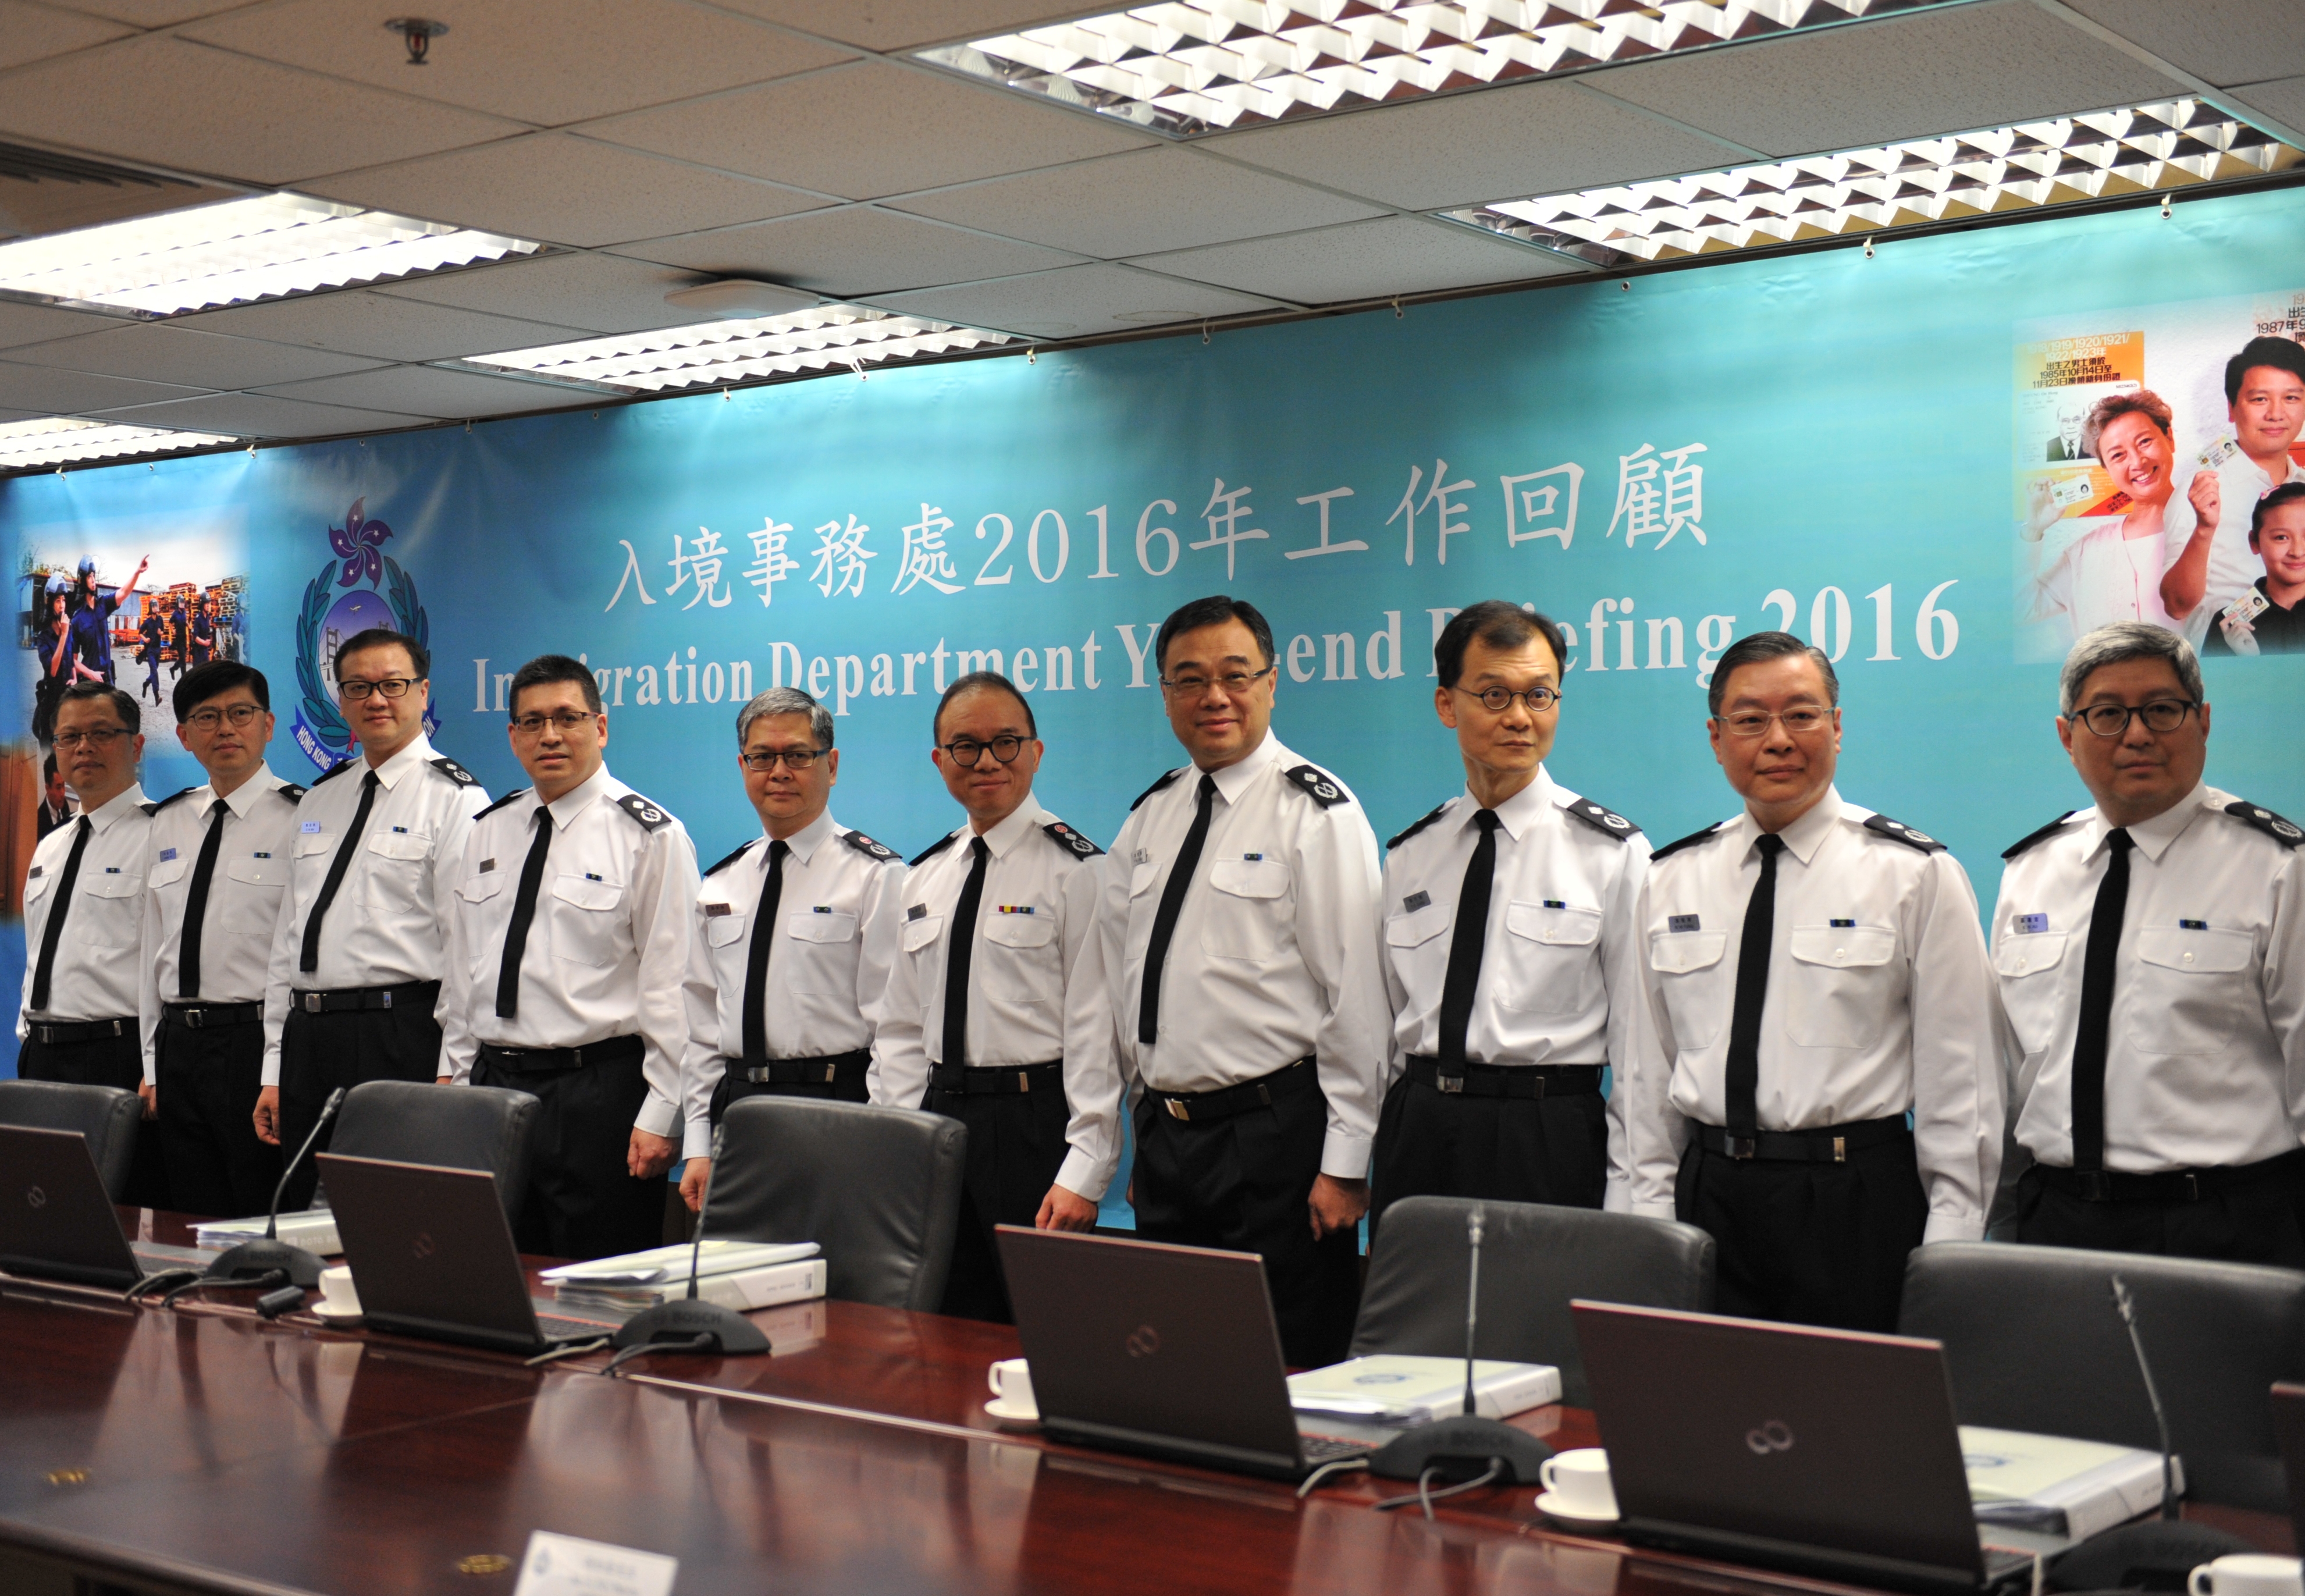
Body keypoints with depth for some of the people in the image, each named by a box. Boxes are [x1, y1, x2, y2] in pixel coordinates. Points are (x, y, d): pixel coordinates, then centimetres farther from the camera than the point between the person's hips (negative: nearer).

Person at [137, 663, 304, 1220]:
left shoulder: (299, 818, -5)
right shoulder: (167, 823, 15)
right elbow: (154, 948, 17)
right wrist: (152, 1063, 12)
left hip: (258, 1042, -6)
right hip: (179, 1044, 6)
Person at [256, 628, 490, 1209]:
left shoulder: (456, 799, -4)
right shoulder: (319, 802, 18)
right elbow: (286, 938, 18)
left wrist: (450, 1072, -16)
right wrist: (273, 1071, 13)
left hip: (399, 1033, -7)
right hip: (308, 1034, 7)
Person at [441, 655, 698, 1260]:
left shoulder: (650, 836, -6)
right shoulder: (488, 832, 13)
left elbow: (671, 986, -9)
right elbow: (464, 967, 17)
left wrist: (660, 1116, -13)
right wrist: (453, 1075, 11)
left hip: (598, 1091, -6)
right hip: (494, 1085, 6)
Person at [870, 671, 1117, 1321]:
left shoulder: (1075, 869, -6)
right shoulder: (925, 877, 14)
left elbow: (1095, 1030, -11)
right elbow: (902, 1030, 16)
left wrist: (1083, 1172, -17)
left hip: (1034, 1121, -6)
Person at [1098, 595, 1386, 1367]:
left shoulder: (1316, 812, -8)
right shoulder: (1149, 818, 13)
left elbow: (1357, 997, -12)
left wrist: (1344, 1164, -15)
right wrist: (1144, 1135, 16)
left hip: (1275, 1131, -6)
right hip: (1166, 1132, 7)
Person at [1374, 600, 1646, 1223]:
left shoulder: (1612, 851, -2)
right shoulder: (1409, 854, 12)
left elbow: (1638, 1047, -3)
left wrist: (1625, 1205, -8)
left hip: (1548, 1146, -4)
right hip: (1416, 1137, 4)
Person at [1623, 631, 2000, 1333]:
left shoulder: (1917, 875, 0)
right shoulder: (1671, 880, 11)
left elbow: (1959, 1076, -2)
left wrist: (1947, 1263, -6)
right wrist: (1651, 1216, 7)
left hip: (1855, 1205, -3)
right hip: (1707, 1195, 3)